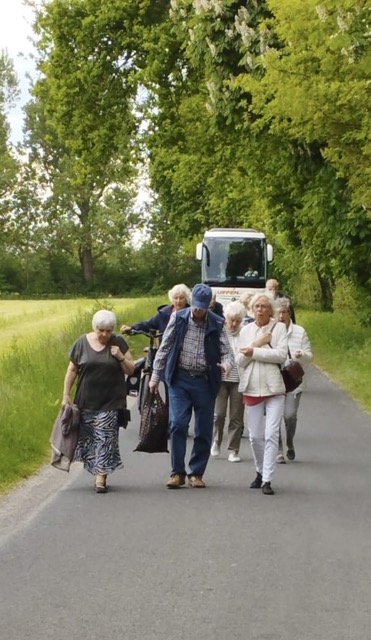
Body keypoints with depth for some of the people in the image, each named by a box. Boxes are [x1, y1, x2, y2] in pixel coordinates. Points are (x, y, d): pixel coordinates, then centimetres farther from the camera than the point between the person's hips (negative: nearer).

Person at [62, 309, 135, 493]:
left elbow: (131, 370, 5)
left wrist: (121, 357, -13)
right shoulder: (82, 343, 1)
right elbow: (72, 370, 7)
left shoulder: (118, 343, 1)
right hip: (87, 401, 2)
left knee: (105, 438, -7)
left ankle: (101, 476, -9)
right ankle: (99, 471, 19)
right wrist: (66, 395, 4)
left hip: (110, 402, -2)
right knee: (87, 437, 5)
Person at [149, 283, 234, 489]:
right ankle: (177, 472, -1)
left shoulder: (217, 324, 0)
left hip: (204, 381, 1)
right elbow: (164, 347, 6)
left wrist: (226, 363, -23)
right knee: (177, 424, -9)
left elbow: (227, 351, 1)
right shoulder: (178, 318, 0)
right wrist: (155, 376, 5)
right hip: (179, 379, -1)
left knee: (204, 430, 4)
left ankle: (196, 473, 15)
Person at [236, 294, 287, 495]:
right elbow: (240, 360, 4)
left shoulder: (279, 328, 1)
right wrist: (257, 343, -10)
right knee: (255, 436, 9)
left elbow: (281, 355, -11)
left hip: (274, 388, -3)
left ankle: (267, 480, -9)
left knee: (271, 434, -9)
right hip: (252, 388, 3)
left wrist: (254, 352, -10)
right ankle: (260, 472, 28)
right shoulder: (246, 330, 10)